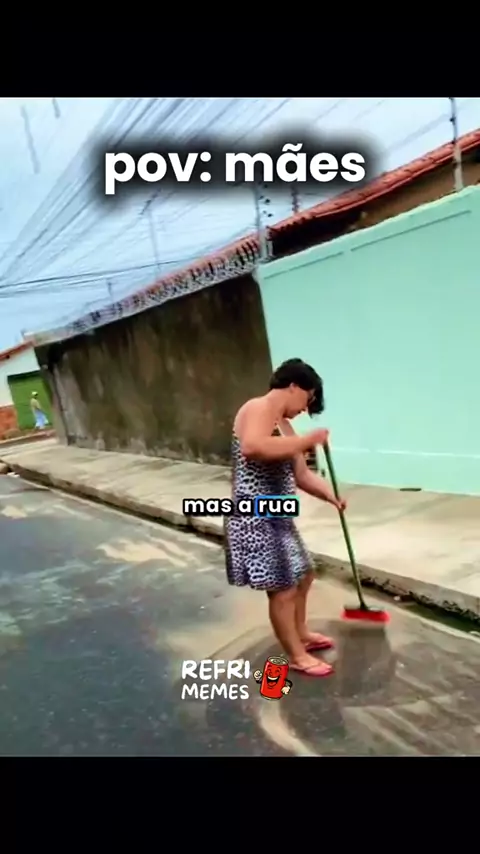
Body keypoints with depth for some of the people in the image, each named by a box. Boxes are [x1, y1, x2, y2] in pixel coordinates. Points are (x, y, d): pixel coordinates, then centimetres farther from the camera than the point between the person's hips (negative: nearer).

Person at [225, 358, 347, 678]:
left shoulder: (284, 425, 14)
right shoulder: (258, 409, -15)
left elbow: (302, 475, 16)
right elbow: (252, 448, -36)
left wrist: (331, 495, 2)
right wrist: (307, 441, -28)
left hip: (278, 516, 10)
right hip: (255, 517, -10)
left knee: (303, 575, 24)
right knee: (283, 589, 0)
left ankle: (301, 633, 44)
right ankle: (297, 655, 20)